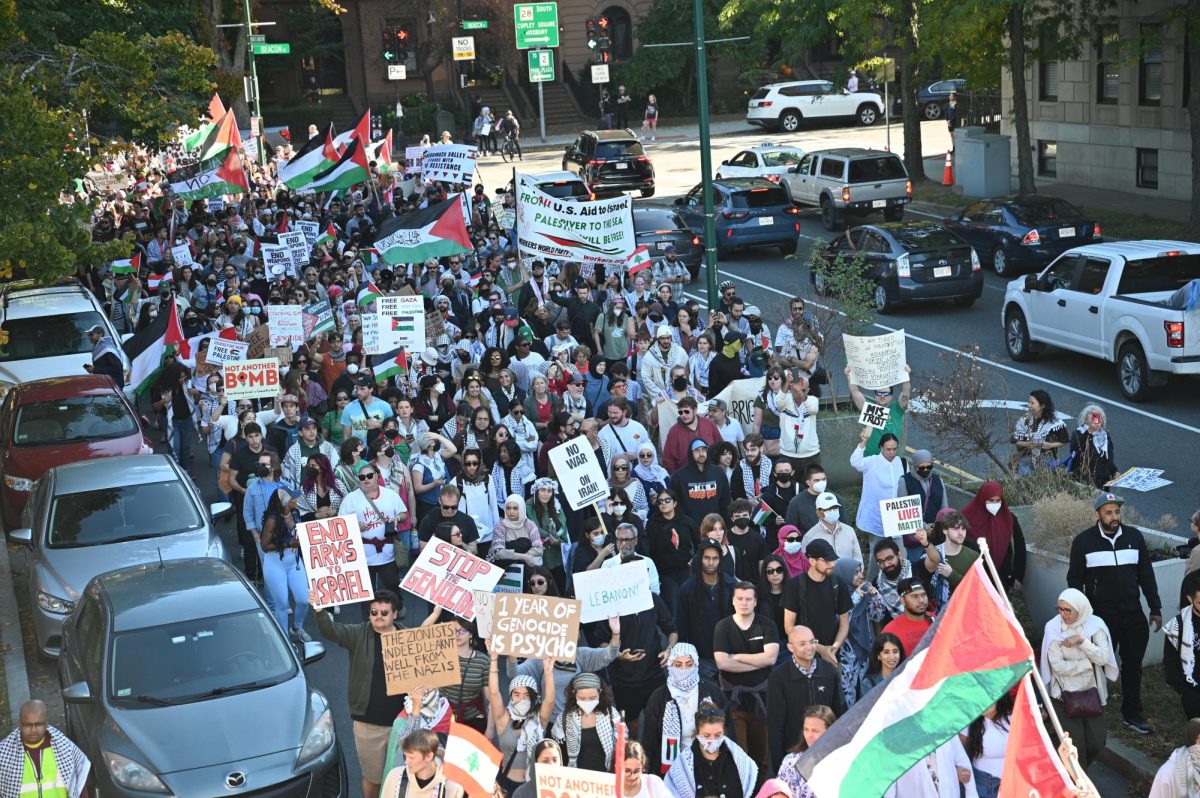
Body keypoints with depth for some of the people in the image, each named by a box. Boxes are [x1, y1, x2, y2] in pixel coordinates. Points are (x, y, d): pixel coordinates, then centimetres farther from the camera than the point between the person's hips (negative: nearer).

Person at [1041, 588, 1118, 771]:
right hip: (1065, 694, -2)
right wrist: (1089, 662, -11)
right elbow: (1058, 665, -15)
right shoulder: (1053, 628, -11)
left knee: (1096, 741, 3)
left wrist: (1081, 640, -23)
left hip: (1092, 691, 2)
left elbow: (1103, 658, -14)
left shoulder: (1095, 625, -5)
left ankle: (1079, 769, 33)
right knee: (1074, 744, -5)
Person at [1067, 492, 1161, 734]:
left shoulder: (1134, 536, 2)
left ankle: (1132, 714, 23)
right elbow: (1074, 580, -1)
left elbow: (1146, 575, 8)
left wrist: (1155, 609, 7)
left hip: (1132, 614, 3)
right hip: (1100, 615, -3)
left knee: (1133, 666, 11)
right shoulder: (1083, 541, -6)